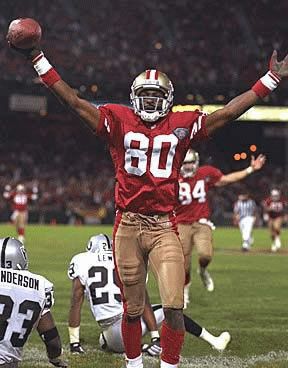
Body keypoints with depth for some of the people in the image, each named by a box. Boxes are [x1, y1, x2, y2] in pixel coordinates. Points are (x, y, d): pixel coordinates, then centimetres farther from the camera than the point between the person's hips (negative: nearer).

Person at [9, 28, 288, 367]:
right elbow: (74, 102, 3)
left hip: (164, 228, 0)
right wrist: (37, 59, -1)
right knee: (132, 309, 9)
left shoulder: (183, 124, 7)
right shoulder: (119, 120, 5)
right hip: (127, 226, 0)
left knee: (174, 306, -10)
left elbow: (228, 112, 7)